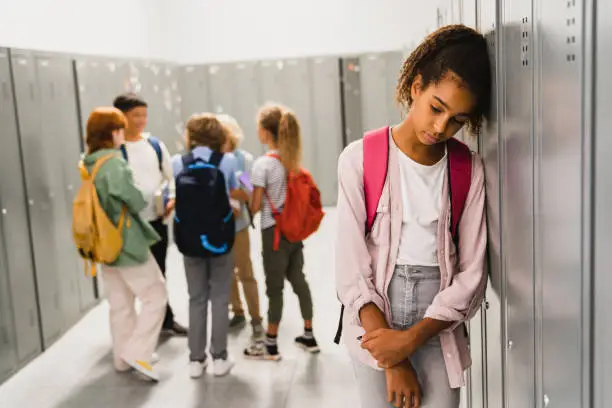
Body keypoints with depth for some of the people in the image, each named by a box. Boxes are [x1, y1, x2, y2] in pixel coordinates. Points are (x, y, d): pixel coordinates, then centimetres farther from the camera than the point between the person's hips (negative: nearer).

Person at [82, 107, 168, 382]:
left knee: (119, 304, 15)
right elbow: (137, 202, -17)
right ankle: (137, 353, -1)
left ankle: (123, 359, 23)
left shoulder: (88, 165, 6)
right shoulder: (115, 164, -20)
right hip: (127, 242, -8)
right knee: (156, 296, 3)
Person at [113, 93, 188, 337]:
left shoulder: (156, 145, 6)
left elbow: (170, 177, 12)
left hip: (157, 220, 5)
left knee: (158, 273, 18)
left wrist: (172, 199, -5)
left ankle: (166, 320, 33)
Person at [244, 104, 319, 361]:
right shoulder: (294, 160, 5)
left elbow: (255, 207, -13)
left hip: (274, 232, -7)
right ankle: (309, 336, 25)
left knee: (274, 287, 2)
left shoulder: (263, 164, -15)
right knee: (298, 280, 16)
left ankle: (271, 346, 14)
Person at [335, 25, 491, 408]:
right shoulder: (360, 159, -10)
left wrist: (411, 339, -15)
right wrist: (393, 362, -13)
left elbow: (471, 274, -5)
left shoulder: (470, 171, -4)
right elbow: (352, 268, -11)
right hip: (372, 323, -1)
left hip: (438, 330, 1)